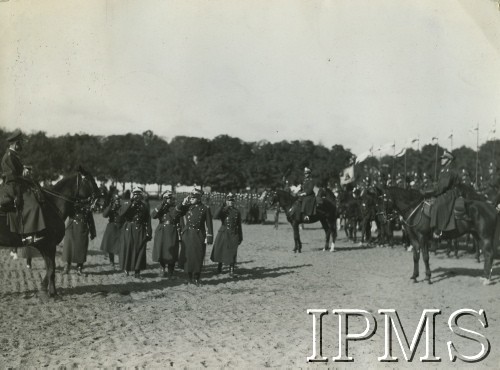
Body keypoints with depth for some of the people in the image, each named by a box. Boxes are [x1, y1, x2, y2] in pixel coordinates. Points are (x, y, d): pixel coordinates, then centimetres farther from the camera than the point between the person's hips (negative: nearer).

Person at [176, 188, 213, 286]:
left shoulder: (205, 208, 0)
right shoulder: (187, 207, 7)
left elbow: (209, 224, -1)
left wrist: (209, 238, -7)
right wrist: (183, 203, -8)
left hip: (199, 235, -1)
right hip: (188, 234, 2)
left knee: (199, 256, 1)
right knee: (188, 256, 0)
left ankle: (197, 278, 13)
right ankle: (189, 277, 12)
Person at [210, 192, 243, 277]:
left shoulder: (237, 212, 7)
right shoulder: (222, 210, 3)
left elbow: (239, 226, 11)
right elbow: (215, 216, -17)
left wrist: (240, 238, 9)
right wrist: (222, 206, -18)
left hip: (233, 235, 0)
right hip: (223, 234, 0)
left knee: (232, 254, -2)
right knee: (219, 251, 7)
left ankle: (231, 270, 8)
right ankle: (219, 267, 31)